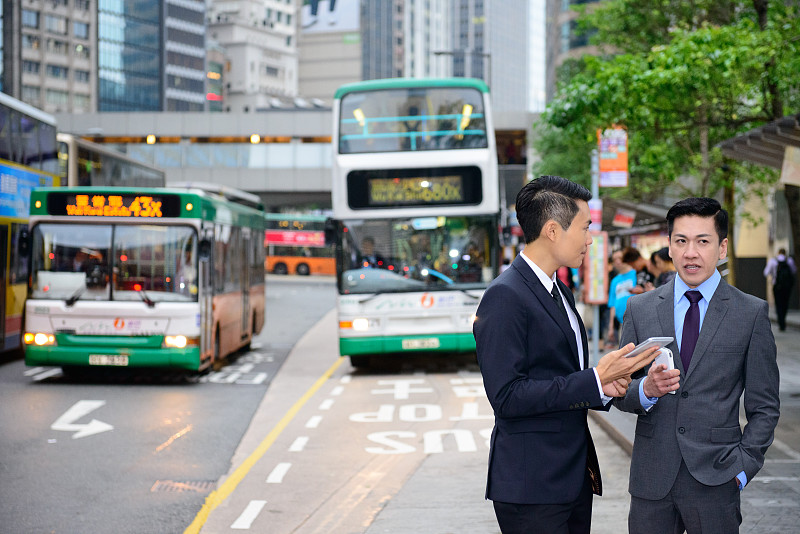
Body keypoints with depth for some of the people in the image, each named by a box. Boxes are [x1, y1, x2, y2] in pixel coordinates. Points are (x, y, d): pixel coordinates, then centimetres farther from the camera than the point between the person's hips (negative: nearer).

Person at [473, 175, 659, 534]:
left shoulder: (560, 291, 16)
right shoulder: (504, 296, -15)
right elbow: (507, 396, -21)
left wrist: (603, 386, 1)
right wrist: (593, 380, -21)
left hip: (574, 477, 9)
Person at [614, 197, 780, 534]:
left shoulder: (751, 313, 1)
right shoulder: (639, 309, 7)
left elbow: (764, 407, 3)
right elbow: (620, 393, 7)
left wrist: (742, 467, -6)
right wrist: (646, 389, -14)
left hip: (715, 481, -2)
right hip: (651, 480, 2)